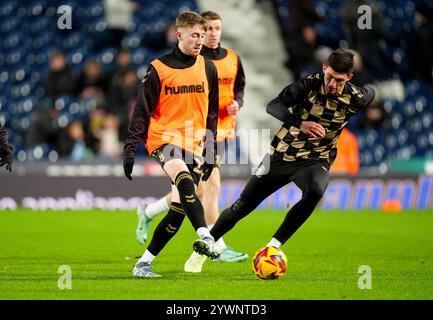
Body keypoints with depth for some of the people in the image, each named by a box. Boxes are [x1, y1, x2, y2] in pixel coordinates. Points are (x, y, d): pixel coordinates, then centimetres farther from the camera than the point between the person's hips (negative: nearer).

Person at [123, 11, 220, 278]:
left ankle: (144, 263, 5)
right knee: (184, 179, -35)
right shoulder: (159, 69, -2)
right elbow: (142, 111, 1)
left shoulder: (208, 68, 9)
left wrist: (211, 151, 14)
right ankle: (206, 238, -48)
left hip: (195, 145, 4)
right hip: (165, 138, -4)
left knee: (178, 210, -6)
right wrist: (131, 148, -5)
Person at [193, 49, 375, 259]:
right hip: (281, 154, 0)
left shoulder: (355, 98, -12)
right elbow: (273, 106, -31)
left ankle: (274, 245, -25)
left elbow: (370, 92, 14)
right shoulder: (310, 84, -19)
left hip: (316, 160, 0)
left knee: (315, 191, -35)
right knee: (243, 205, 6)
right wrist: (300, 124, -46)